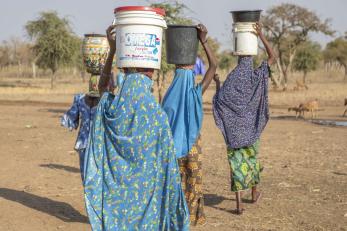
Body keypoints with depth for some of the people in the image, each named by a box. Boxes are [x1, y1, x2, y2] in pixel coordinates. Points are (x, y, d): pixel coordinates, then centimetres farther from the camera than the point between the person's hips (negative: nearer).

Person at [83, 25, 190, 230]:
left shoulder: (109, 108, -5)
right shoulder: (157, 116, -15)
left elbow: (102, 86, 19)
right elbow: (167, 166, -9)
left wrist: (112, 49, 14)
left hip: (114, 194, 3)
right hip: (145, 193, -3)